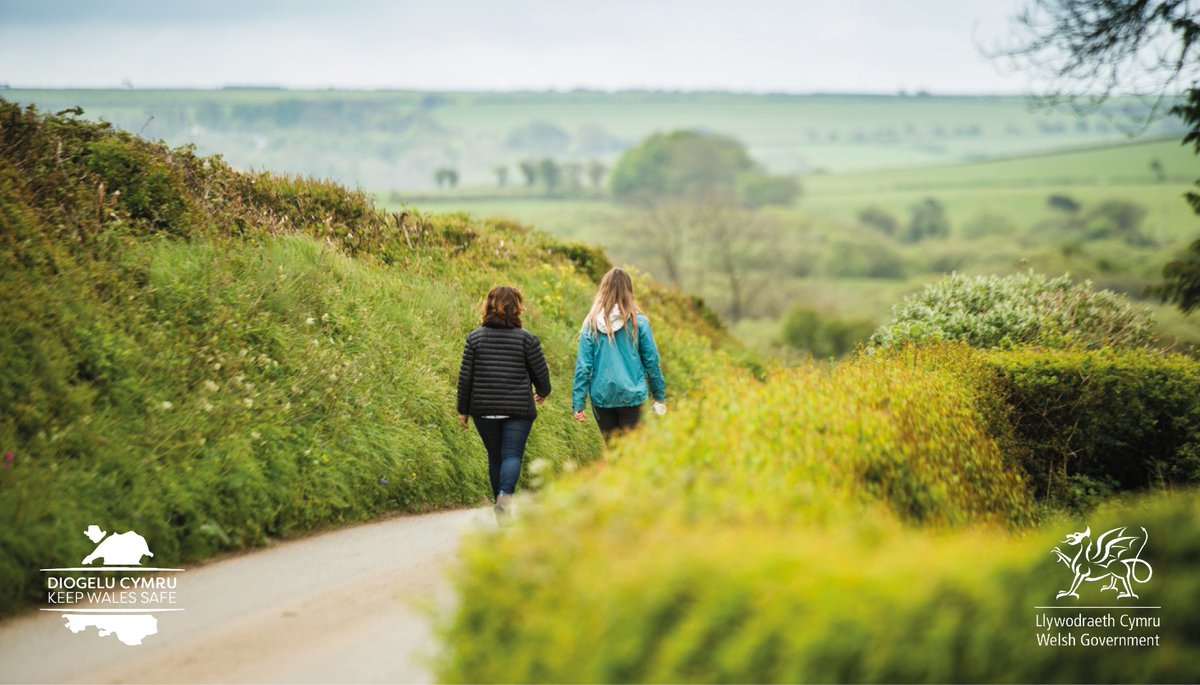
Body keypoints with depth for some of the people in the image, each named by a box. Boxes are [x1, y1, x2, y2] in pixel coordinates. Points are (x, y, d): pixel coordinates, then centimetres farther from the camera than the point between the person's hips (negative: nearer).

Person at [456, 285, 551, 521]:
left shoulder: (475, 337, 0)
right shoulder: (526, 338, -5)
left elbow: (465, 377, 1)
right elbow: (540, 372, 0)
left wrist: (463, 410, 9)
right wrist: (542, 392, 22)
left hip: (484, 410, 2)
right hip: (518, 410, -2)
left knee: (494, 457, 15)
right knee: (512, 455, -4)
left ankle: (500, 500, 23)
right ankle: (505, 495, -29)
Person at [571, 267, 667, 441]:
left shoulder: (592, 323, -2)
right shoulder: (638, 322, -4)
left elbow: (583, 366, -4)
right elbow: (651, 361, 1)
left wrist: (578, 403, 0)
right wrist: (660, 396, 11)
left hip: (601, 396, 2)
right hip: (631, 395, -2)